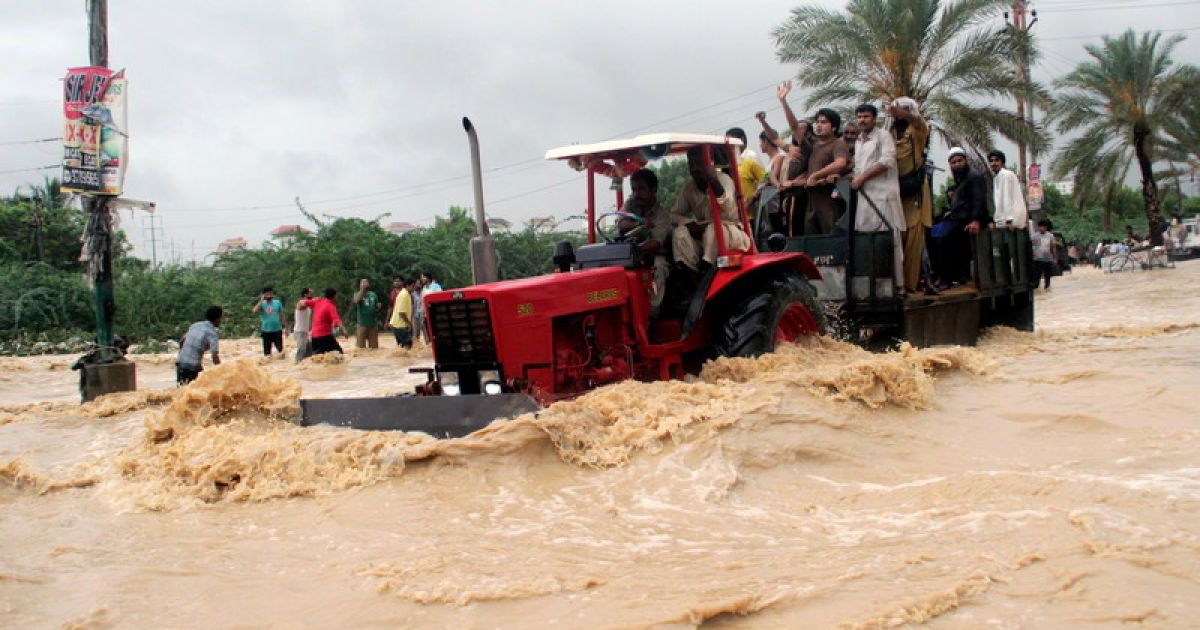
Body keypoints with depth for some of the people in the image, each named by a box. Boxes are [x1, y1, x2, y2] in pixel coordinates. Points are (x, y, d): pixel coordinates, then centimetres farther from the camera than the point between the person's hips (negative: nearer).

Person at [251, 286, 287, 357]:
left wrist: (285, 327, 7)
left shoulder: (278, 303, 4)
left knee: (281, 349, 1)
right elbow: (254, 311, -20)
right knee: (267, 351, 5)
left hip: (277, 330, 1)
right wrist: (261, 301, -18)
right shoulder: (262, 303, -1)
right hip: (266, 331, 0)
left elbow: (282, 315, 9)